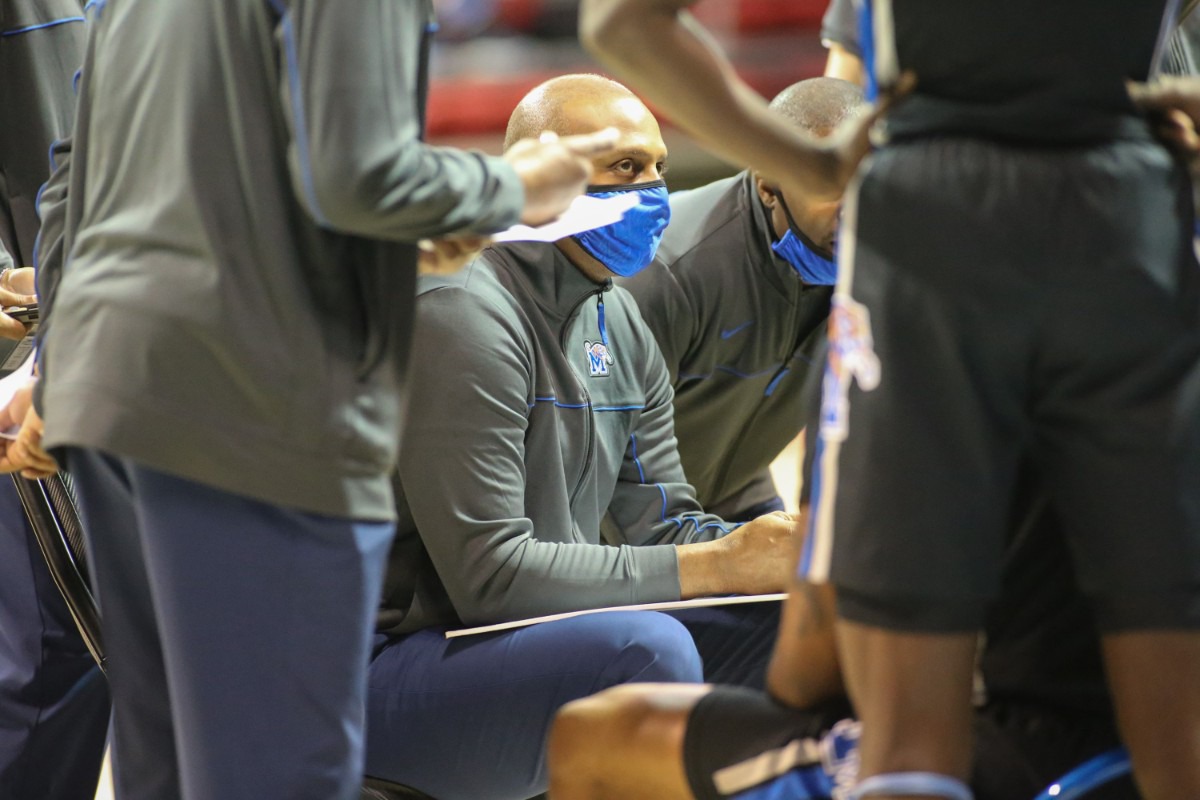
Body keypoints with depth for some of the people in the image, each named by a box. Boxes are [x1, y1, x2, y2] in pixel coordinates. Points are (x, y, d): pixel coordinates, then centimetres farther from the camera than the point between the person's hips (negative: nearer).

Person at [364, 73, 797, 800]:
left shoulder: (619, 323, 12)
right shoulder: (464, 317, -17)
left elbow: (663, 522, 10)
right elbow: (487, 575, -23)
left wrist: (785, 552, -11)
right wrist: (716, 566, -22)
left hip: (532, 644, 9)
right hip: (396, 672, -9)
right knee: (646, 647, -33)